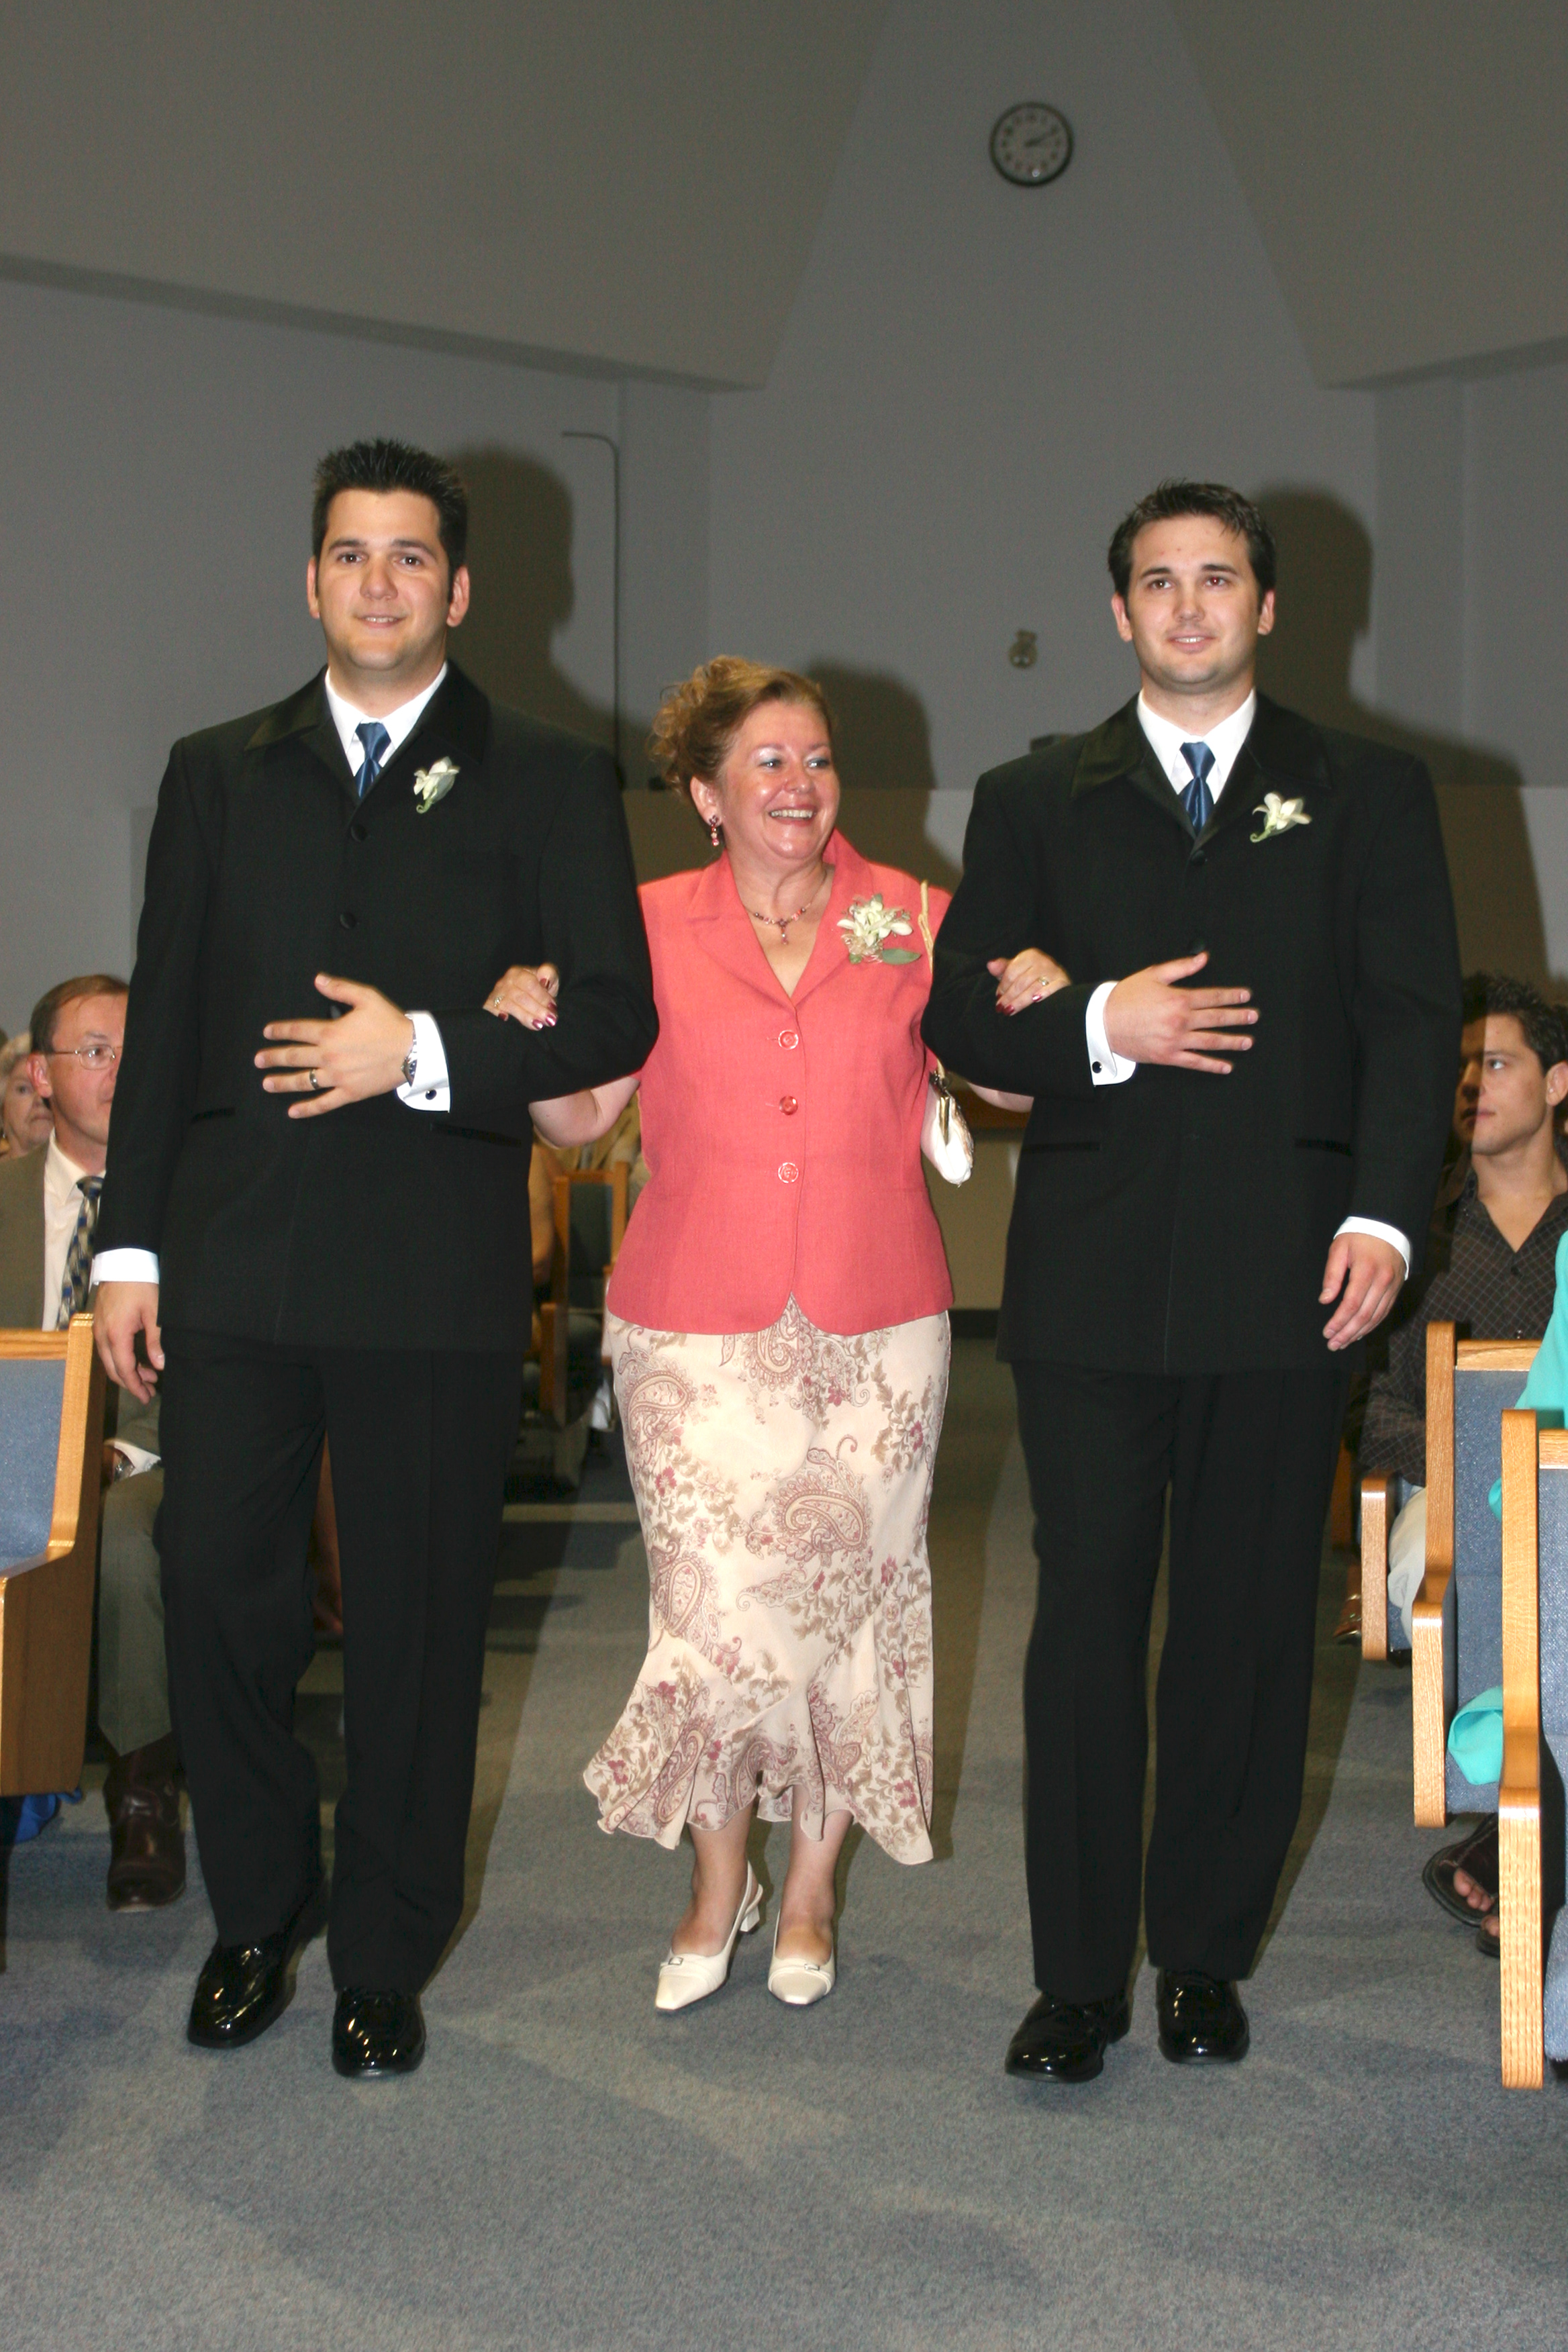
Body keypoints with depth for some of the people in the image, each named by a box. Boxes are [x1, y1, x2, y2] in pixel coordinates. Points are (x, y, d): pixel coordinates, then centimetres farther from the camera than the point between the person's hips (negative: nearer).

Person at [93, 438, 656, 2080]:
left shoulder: (546, 785, 7)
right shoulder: (219, 775, 14)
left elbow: (614, 1017, 0)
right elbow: (163, 1018, 11)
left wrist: (426, 1054, -13)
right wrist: (131, 1242, 5)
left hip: (437, 1280, -2)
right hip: (233, 1268, 2)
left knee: (418, 1630, 5)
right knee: (218, 1601, 3)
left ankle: (383, 1961, 21)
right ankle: (256, 1920, 26)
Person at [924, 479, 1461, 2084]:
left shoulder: (1369, 797, 11)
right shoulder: (1034, 802, 14)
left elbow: (1413, 1020, 3)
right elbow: (959, 1014, 8)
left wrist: (1384, 1214, -10)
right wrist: (1100, 1029, -11)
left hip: (1287, 1274, 0)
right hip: (1093, 1279, 0)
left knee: (1251, 1624, 5)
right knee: (1087, 1620, 1)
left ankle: (1205, 1955, 20)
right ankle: (1079, 1973, 12)